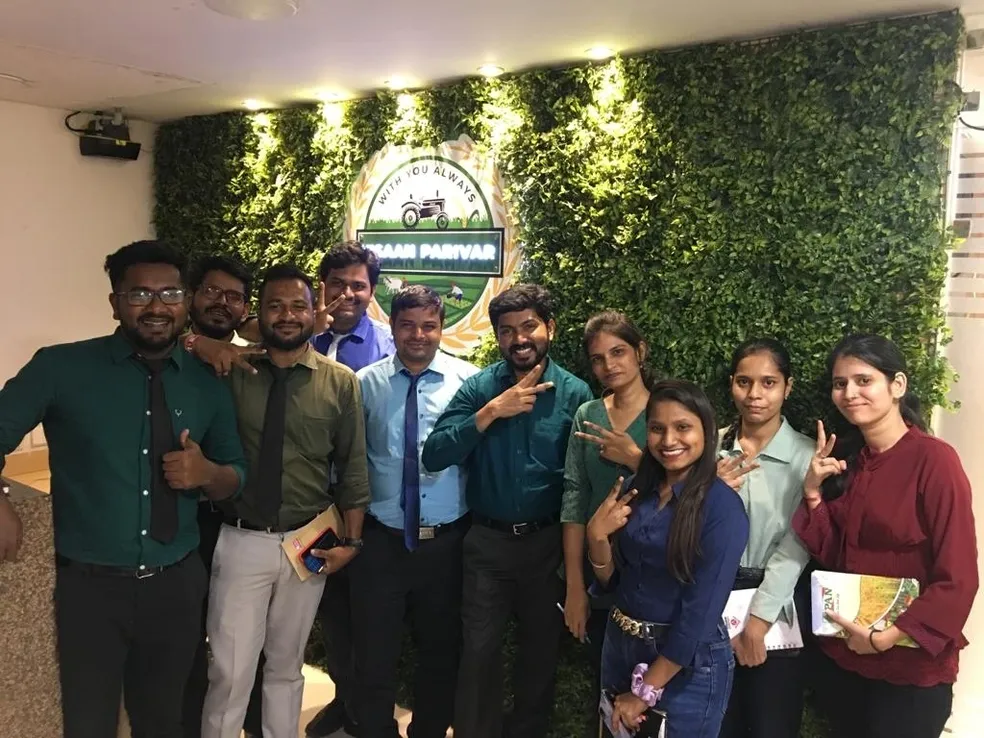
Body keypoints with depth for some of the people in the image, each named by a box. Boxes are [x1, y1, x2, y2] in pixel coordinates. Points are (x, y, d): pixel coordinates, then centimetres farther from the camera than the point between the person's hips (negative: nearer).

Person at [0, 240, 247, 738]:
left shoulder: (207, 385, 2)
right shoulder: (60, 368, -8)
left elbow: (236, 478, 9)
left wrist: (207, 473, -13)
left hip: (177, 586, 3)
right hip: (90, 587, -2)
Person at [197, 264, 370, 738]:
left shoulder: (340, 382, -2)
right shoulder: (230, 372, -2)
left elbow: (352, 467, 2)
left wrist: (351, 540, 1)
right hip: (241, 541, -1)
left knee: (286, 666, 19)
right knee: (230, 672, 4)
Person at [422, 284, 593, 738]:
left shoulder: (575, 393, -6)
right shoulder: (479, 387, -5)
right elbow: (433, 456, -16)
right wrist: (492, 411, -24)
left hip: (548, 542, 1)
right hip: (487, 541, 0)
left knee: (541, 651, 18)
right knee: (479, 652, 8)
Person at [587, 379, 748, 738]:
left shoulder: (722, 506, -18)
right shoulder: (636, 489, -1)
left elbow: (700, 611, -19)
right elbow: (609, 577, 4)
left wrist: (646, 691, -14)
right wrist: (597, 535, -16)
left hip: (687, 665, -5)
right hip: (620, 645, 6)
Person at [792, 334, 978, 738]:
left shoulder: (933, 458, -17)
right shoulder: (845, 457, 2)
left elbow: (957, 580, -17)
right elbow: (829, 555, 1)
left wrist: (887, 637, -18)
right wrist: (813, 493, -11)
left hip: (911, 669, -5)